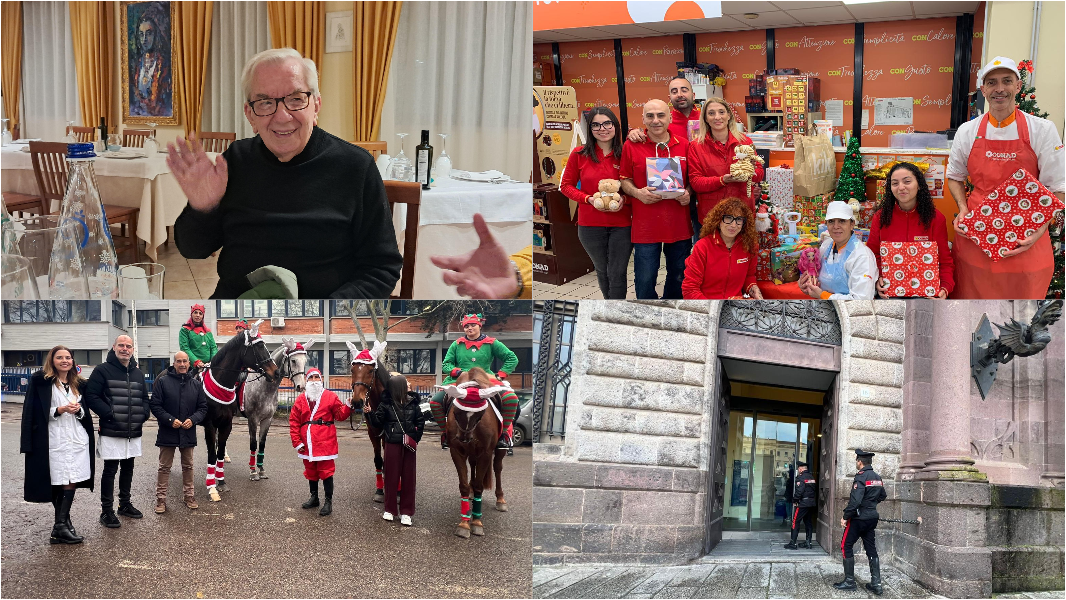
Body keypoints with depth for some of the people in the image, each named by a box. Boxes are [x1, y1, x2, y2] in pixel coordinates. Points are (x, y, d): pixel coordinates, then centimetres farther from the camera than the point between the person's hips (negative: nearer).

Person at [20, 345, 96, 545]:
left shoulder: (79, 384, 15)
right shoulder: (40, 382, -1)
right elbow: (34, 412, -5)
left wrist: (78, 411, -6)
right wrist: (60, 410, -16)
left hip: (77, 439, 4)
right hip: (54, 440, -4)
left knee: (72, 482, -4)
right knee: (59, 483, -3)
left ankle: (61, 523, 0)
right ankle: (62, 524, 4)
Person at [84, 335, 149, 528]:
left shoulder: (138, 373, 13)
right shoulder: (102, 370, -7)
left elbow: (144, 398, 21)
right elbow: (91, 397, -13)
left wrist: (143, 414, 2)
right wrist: (109, 414, -18)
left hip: (133, 432, 6)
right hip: (111, 432, -6)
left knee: (128, 468, 16)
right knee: (110, 470, -2)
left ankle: (125, 503, 29)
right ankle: (106, 511, 4)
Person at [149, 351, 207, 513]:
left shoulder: (195, 384, 3)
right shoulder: (163, 382, -7)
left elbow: (203, 407, 7)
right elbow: (155, 406, -8)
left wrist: (193, 419, -12)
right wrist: (170, 420, -19)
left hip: (188, 432, 3)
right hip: (167, 433, -3)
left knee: (188, 466, 15)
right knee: (164, 467, 4)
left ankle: (189, 495, 27)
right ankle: (161, 498, 10)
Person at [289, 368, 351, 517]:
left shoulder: (330, 397, 0)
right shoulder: (301, 399, 7)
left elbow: (340, 415, 0)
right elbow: (294, 421, 5)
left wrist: (348, 407, -20)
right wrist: (297, 442, -1)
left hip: (325, 442, -4)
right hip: (308, 443, 4)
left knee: (326, 471, -3)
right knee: (310, 471, 16)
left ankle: (328, 502, 4)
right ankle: (314, 497, 32)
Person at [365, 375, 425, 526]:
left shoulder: (413, 403, 2)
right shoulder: (386, 404, -5)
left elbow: (420, 422, 7)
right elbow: (378, 423, -4)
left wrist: (415, 438, -2)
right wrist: (369, 413, -21)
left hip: (408, 445, 2)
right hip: (392, 444, -2)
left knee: (408, 477, 4)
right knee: (391, 476, 5)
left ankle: (406, 512, 12)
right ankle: (390, 509, 18)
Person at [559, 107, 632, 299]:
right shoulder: (580, 154, -2)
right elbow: (566, 185, 3)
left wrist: (624, 199, -16)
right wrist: (588, 199, -12)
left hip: (621, 224, -1)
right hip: (591, 224, 1)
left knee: (617, 274, -2)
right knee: (602, 271, 17)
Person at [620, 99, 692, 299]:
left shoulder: (684, 145, 5)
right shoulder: (631, 145, -1)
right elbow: (624, 180, 6)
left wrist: (688, 193, -6)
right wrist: (637, 193, -14)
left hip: (679, 226, 3)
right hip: (646, 226, -2)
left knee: (679, 278, 14)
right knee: (645, 281, -1)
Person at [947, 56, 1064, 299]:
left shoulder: (1043, 130, -3)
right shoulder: (968, 131, 4)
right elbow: (955, 177, 18)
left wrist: (1039, 231, -15)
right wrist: (963, 208, -2)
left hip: (1025, 242, -2)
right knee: (971, 295, 7)